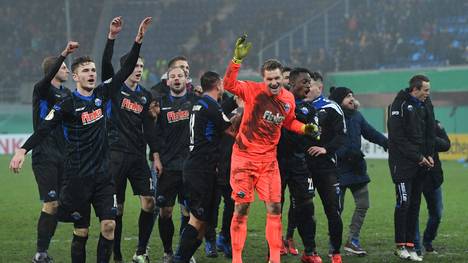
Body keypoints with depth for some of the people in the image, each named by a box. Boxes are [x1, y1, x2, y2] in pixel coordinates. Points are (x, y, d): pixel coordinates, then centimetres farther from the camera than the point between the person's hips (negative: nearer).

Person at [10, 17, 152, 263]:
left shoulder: (101, 94, 7)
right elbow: (44, 129, -16)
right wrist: (22, 150, -30)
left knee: (109, 225, -6)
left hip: (102, 173, 4)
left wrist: (138, 40, 0)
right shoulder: (67, 105, -8)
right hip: (77, 176, -4)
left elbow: (126, 70, 9)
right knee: (81, 231, 1)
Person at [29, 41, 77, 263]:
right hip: (44, 156, -7)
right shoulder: (42, 90, -5)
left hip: (62, 156, 7)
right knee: (51, 204, -11)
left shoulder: (66, 94, 15)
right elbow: (47, 78, -28)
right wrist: (64, 54, -40)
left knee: (57, 205, 6)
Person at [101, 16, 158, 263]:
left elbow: (149, 127, 13)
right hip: (116, 153, -4)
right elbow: (106, 65, -16)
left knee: (149, 202, -4)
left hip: (138, 155, 4)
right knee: (117, 207, -2)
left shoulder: (145, 95, 13)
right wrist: (111, 37, -27)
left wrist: (155, 155, 6)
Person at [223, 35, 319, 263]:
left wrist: (306, 128, 5)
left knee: (275, 208, -1)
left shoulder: (288, 99, 3)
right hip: (244, 157, -4)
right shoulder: (253, 90, -12)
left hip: (269, 159, 4)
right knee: (241, 208, -1)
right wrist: (237, 60, -38)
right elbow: (229, 85, -28)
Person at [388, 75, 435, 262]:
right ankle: (400, 246, -3)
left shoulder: (426, 105, 11)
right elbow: (398, 137, -14)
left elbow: (430, 132, 15)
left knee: (415, 204, 6)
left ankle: (410, 245, 8)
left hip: (421, 161, 7)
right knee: (404, 202, -8)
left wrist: (429, 155, 1)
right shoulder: (399, 106, -11)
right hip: (402, 161, -7)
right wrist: (418, 157, -13)